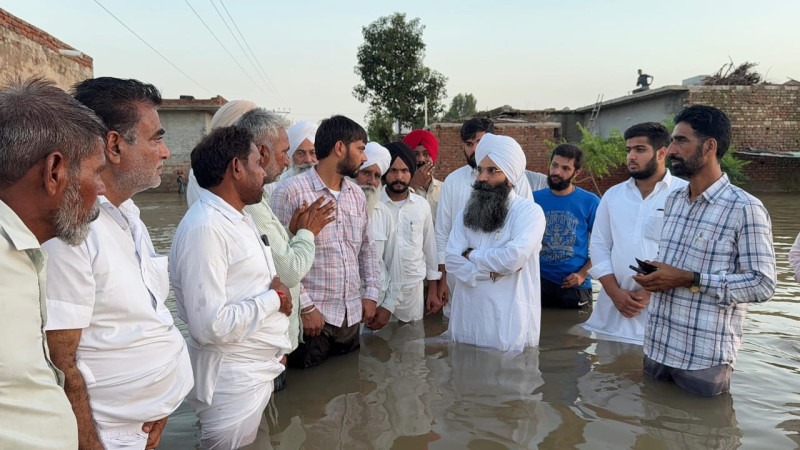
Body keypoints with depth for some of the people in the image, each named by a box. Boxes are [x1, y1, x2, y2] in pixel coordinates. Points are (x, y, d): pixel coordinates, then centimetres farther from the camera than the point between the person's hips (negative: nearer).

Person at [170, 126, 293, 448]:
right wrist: (274, 298, -15)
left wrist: (276, 292, -3)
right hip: (233, 382, -9)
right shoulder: (205, 228, -22)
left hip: (260, 371, 9)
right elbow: (210, 325, -27)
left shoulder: (240, 218, 10)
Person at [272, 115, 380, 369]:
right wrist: (305, 307, -14)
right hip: (311, 316, -6)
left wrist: (371, 294, 9)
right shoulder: (291, 191, -10)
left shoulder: (357, 194, 11)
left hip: (352, 315, 6)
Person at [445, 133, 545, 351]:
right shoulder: (466, 214, 8)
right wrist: (493, 269, -14)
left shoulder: (529, 211, -7)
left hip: (510, 319, -4)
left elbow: (514, 257, -22)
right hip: (468, 316, 5)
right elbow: (452, 260, -3)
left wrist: (472, 256, -7)